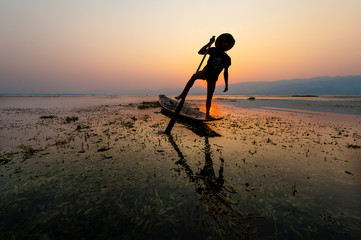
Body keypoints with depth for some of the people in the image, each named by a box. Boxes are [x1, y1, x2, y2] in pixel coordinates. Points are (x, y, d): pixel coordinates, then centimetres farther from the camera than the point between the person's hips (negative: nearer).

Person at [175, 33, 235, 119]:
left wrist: (226, 84, 12)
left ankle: (207, 114, 12)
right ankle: (183, 94, -35)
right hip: (206, 72, -3)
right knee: (194, 76, -36)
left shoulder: (227, 58, 7)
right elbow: (200, 52, -12)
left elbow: (225, 72, 14)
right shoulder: (214, 50, -1)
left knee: (209, 97, 3)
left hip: (213, 78, 3)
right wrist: (209, 43, -16)